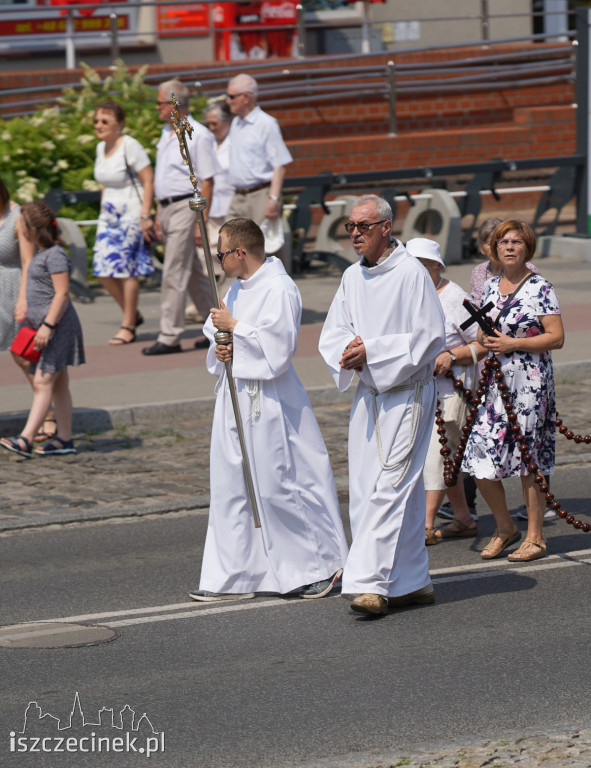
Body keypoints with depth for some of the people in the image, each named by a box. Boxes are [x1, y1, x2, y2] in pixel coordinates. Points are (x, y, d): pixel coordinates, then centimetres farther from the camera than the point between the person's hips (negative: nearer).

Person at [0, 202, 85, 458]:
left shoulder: (54, 255, -15)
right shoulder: (41, 254, 15)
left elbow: (62, 293, -20)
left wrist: (48, 325, -24)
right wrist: (38, 323, 25)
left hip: (58, 326, -10)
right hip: (45, 325, 10)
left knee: (43, 381, -14)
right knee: (58, 384, 11)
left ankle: (25, 439, -22)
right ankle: (64, 439, 15)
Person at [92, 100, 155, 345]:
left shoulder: (129, 146, -13)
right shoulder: (101, 148, 11)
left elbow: (149, 180, -15)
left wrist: (145, 216, -21)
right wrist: (103, 210, 17)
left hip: (131, 215, -8)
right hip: (109, 215, 8)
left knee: (126, 269, -6)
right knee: (103, 269, 1)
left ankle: (127, 327, 2)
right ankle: (132, 314, 19)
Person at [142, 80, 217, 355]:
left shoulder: (198, 136, -13)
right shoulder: (166, 134, 14)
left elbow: (206, 182, -14)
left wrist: (201, 222, -18)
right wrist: (158, 215, 17)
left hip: (185, 207, -9)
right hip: (167, 208, 9)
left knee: (174, 275, -8)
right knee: (194, 273, 13)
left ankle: (169, 337, -5)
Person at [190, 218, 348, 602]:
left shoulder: (279, 290, -16)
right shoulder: (238, 288, 11)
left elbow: (278, 345, -23)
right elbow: (217, 329, 21)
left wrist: (234, 326, -16)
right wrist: (220, 350, -1)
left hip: (269, 403, -9)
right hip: (236, 396, 9)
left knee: (277, 487, -4)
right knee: (231, 487, 9)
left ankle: (324, 564, 11)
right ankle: (235, 575, 15)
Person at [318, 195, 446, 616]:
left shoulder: (411, 274, -13)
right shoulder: (352, 277, 9)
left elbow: (430, 337, -16)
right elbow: (332, 334, 13)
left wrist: (371, 351, -19)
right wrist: (350, 351, -10)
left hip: (407, 395, -8)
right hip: (368, 394, 8)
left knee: (390, 487, -13)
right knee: (365, 490, 7)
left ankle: (372, 582, -17)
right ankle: (414, 582, 15)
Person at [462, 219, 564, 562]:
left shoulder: (540, 288, -6)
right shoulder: (491, 287, 12)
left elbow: (557, 337, -11)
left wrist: (513, 344, -17)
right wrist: (484, 338, 0)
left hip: (530, 381, -6)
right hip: (495, 383, 6)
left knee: (529, 461, -2)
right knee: (481, 462, 0)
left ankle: (535, 538, 8)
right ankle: (505, 528, 20)